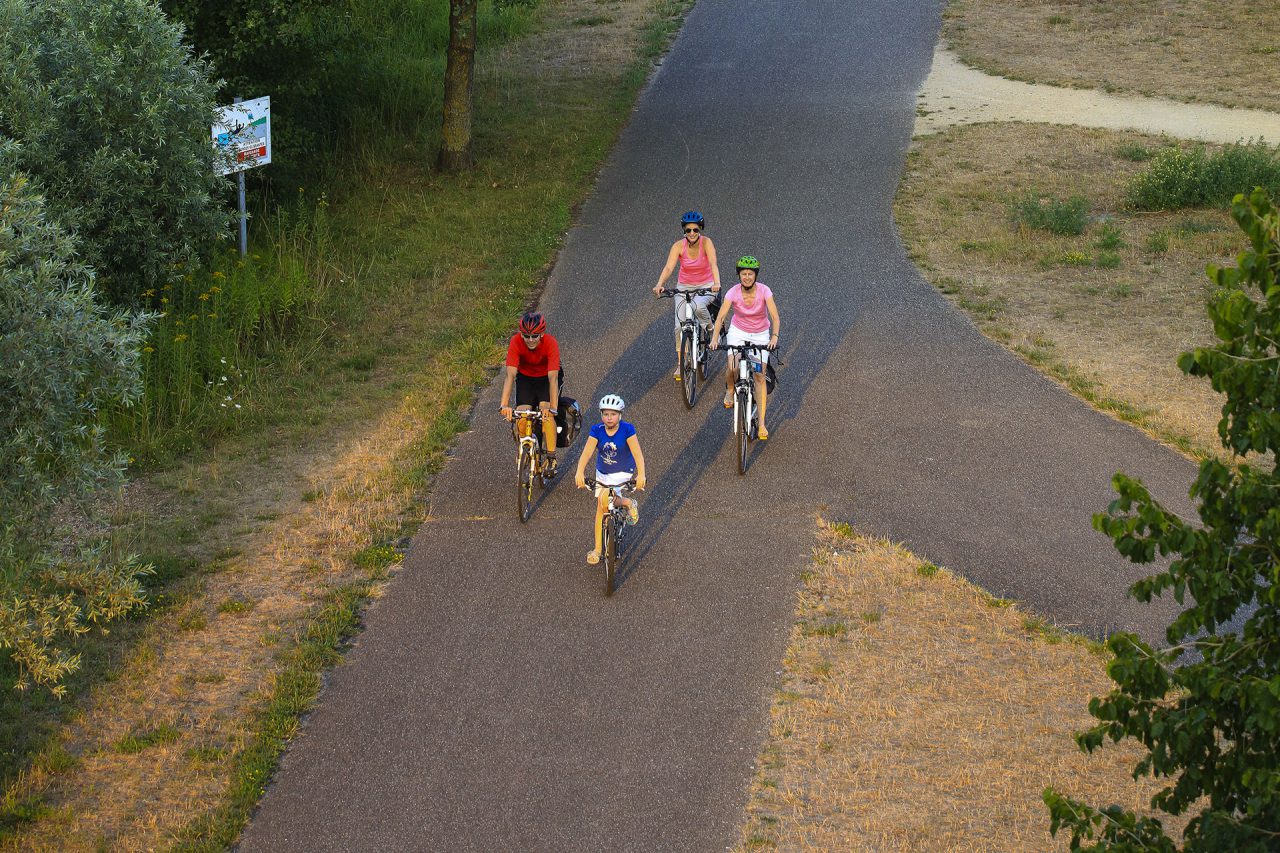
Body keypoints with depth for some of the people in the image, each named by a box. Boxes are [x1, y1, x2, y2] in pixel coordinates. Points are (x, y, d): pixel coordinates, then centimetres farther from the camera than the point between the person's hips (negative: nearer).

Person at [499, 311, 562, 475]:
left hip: (546, 377, -2)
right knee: (522, 417, -16)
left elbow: (553, 378, -38)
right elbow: (510, 375, -37)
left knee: (546, 412, -24)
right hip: (525, 377, 2)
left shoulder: (551, 343, -34)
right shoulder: (516, 342, -31)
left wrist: (553, 408, -48)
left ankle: (551, 458, -15)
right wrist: (504, 405, -47)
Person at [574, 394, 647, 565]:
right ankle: (597, 549, 14)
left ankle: (629, 503, 5)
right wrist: (580, 472, -43)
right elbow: (587, 452, -26)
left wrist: (641, 474, -44)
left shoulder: (627, 429, -20)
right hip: (603, 474, 4)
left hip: (623, 473, -4)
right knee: (600, 508, 5)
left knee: (605, 501, -25)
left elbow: (637, 453, -29)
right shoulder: (597, 430, -14)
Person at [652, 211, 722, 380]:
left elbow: (713, 264, -32)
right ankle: (680, 363, 5)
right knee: (680, 326, -9)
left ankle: (710, 327, -3)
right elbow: (669, 267, -24)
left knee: (698, 306, -36)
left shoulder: (706, 243, -17)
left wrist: (716, 283, -50)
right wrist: (659, 285, -43)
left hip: (706, 287, -2)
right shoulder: (679, 246, -13)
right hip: (684, 286, 2)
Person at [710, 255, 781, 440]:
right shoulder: (733, 292, -18)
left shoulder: (764, 291, -20)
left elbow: (774, 316, -26)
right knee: (733, 368, -18)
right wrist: (715, 338, -39)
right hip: (738, 332, 1)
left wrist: (774, 336, -44)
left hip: (760, 335, -1)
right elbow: (721, 316, -25)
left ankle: (761, 422, -7)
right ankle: (730, 390, 21)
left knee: (759, 375, -10)